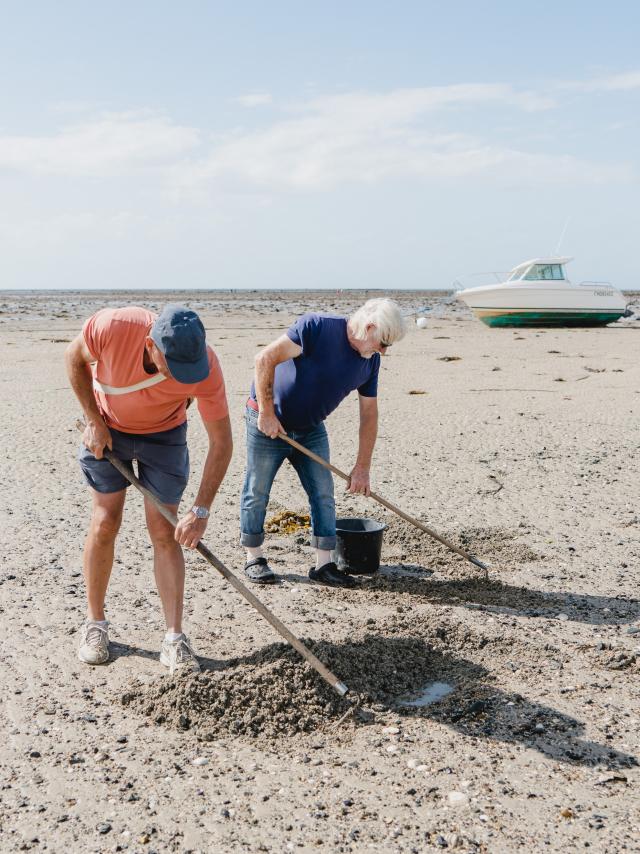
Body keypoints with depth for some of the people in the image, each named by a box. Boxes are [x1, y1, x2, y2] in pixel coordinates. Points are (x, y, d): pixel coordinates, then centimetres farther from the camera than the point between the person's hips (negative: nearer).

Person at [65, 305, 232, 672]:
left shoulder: (206, 366, -34)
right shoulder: (112, 326, -36)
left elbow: (222, 442, -26)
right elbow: (75, 358, -12)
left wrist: (201, 511, -30)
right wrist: (94, 422, -12)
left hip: (164, 434, 0)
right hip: (106, 428, 0)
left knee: (164, 531, -5)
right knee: (105, 523, -1)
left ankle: (174, 638, -1)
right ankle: (95, 623, 16)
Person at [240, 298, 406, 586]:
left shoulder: (370, 361, -4)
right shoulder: (317, 327, -26)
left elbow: (368, 415, 2)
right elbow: (265, 359, -29)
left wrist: (362, 468, -1)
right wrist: (267, 414, -25)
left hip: (311, 429, 6)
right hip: (267, 422, -6)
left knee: (324, 494, 1)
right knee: (257, 493, 3)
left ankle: (323, 565, 8)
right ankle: (254, 559, 19)